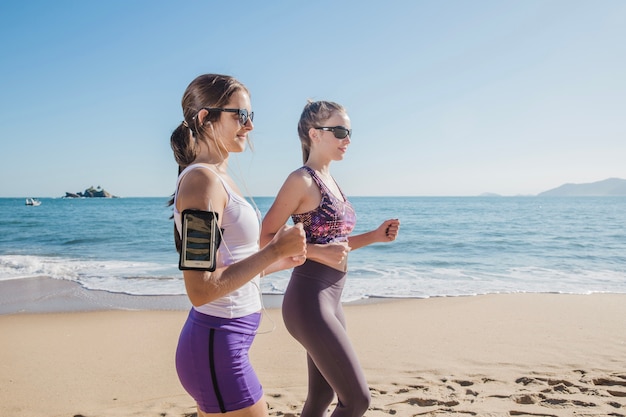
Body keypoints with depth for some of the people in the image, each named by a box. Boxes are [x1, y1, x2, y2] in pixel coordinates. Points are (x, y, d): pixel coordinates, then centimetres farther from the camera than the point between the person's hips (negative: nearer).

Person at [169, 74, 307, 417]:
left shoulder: (219, 178, 10)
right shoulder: (202, 179, -19)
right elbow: (200, 290, -24)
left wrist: (278, 262, 10)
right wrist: (273, 251, -20)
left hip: (216, 341, 9)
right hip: (217, 346, -9)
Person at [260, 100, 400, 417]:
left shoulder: (329, 181, 13)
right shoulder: (301, 180, -13)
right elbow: (264, 239, -15)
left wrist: (375, 236, 8)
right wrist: (318, 252, -23)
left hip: (330, 299, 9)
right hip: (309, 302, -9)